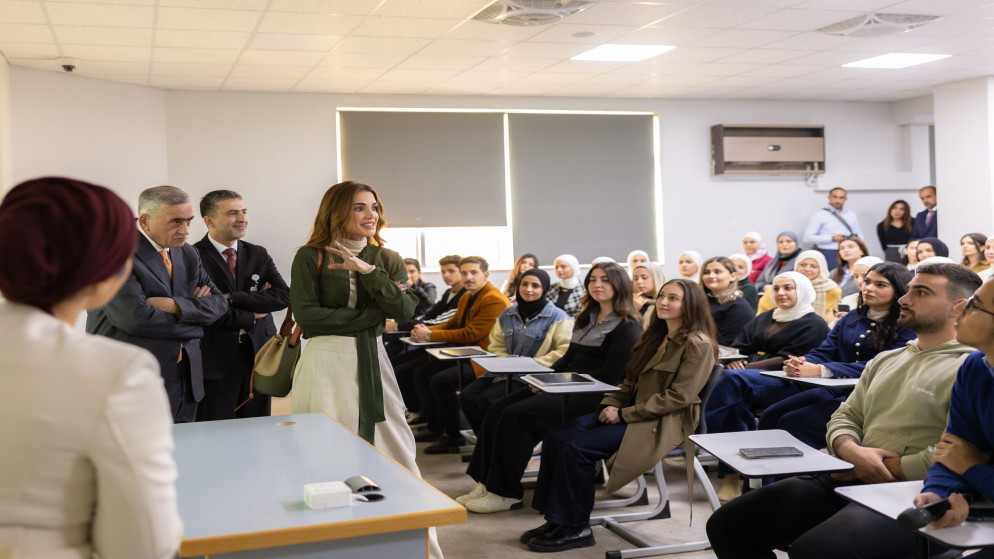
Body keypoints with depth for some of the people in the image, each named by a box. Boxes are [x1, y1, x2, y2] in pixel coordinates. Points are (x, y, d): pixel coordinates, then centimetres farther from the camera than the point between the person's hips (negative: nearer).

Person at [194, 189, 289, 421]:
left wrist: (233, 298, -14)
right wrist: (251, 316, -6)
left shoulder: (258, 255, 10)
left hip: (259, 356, 5)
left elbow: (284, 296, -3)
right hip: (215, 362, -5)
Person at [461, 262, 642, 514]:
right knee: (497, 410, -10)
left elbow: (611, 374, -16)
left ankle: (506, 493, -15)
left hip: (592, 396, -9)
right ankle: (487, 483, -11)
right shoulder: (587, 318, 20)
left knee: (517, 415, -24)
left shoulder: (627, 326, -7)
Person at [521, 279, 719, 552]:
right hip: (632, 412, 9)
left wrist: (623, 414, -16)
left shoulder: (698, 345, -10)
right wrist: (610, 404, -1)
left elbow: (678, 396, -17)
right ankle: (556, 519, -7)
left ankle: (576, 528, -10)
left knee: (577, 446, -24)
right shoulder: (656, 337, 17)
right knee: (556, 436, -11)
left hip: (662, 423, -9)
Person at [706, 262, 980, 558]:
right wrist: (853, 452, -5)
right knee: (726, 524, -1)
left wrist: (885, 468, -10)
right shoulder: (884, 361, 21)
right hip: (847, 479, 8)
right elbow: (845, 417, 18)